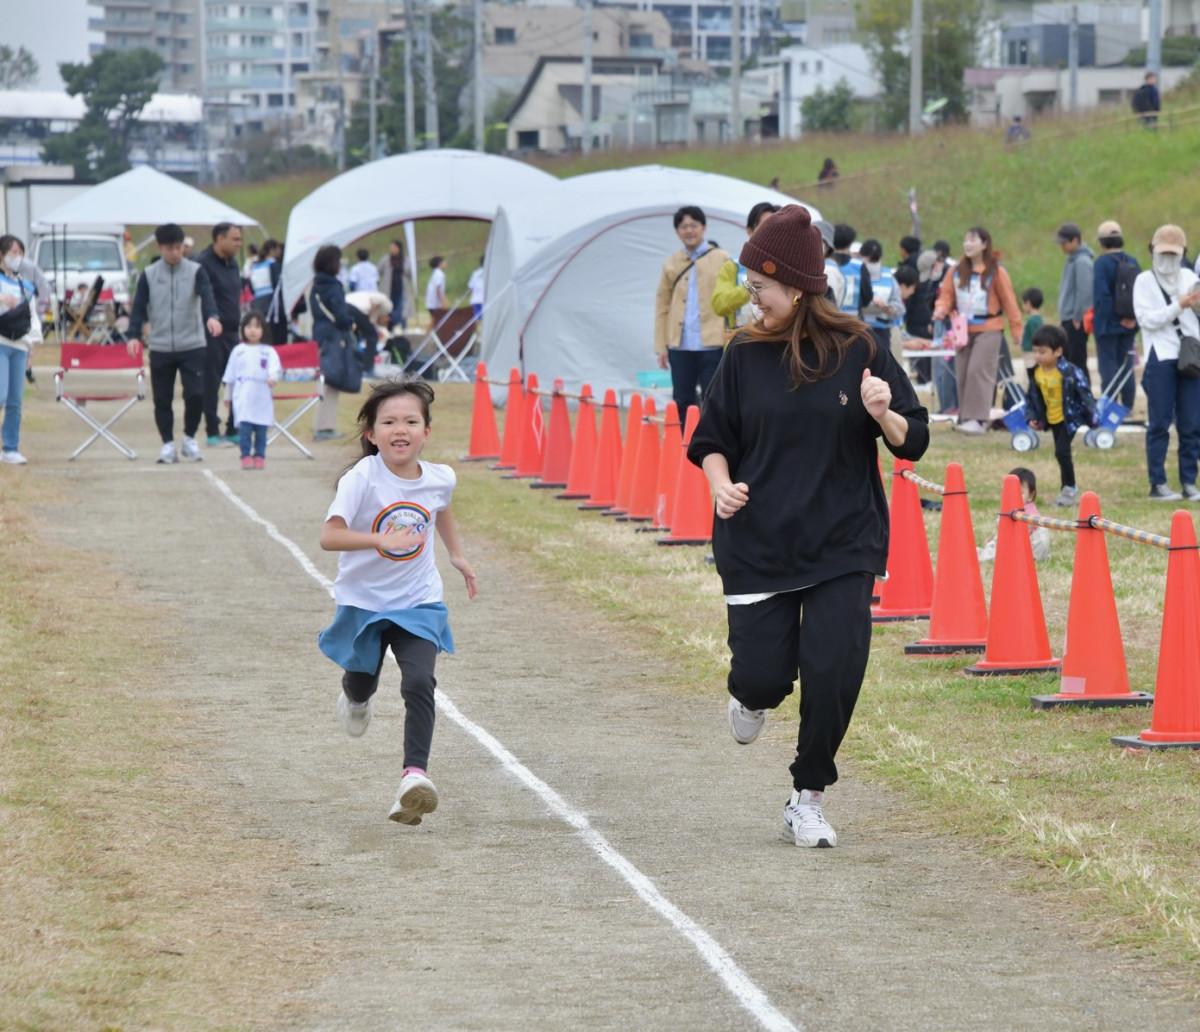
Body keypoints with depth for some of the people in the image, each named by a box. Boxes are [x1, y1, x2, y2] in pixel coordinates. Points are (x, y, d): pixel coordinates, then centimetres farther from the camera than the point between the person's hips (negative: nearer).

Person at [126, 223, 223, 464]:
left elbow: (206, 294, -16)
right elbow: (139, 307, 3)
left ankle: (189, 439, 11)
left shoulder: (195, 271, -1)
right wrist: (134, 336, -11)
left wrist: (211, 316, -36)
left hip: (192, 346, -1)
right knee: (162, 399, 3)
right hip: (160, 348, 1)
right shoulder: (149, 275, 3)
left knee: (195, 394, -8)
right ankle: (168, 444, 14)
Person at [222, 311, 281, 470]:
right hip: (243, 397, 0)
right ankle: (246, 456, -5)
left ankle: (259, 456, 13)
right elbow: (230, 375, 16)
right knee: (244, 427, -10)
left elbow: (275, 367, -10)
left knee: (261, 429, 3)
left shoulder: (268, 351, 5)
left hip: (262, 397, 0)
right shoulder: (238, 351, 9)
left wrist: (273, 377, -33)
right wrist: (227, 396, 19)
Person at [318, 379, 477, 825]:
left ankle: (415, 774, -22)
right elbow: (329, 536, -35)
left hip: (418, 602, 1)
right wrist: (381, 540, -47)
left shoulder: (439, 478, -9)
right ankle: (355, 698, 58)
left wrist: (457, 555, 22)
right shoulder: (362, 479, -22)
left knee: (419, 683, -20)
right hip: (363, 600, -1)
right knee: (362, 684, 20)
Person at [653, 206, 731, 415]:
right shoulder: (671, 264, 10)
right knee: (682, 404, 8)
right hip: (680, 345, 3)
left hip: (712, 345, -3)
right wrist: (661, 345, 7)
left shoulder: (721, 260, 2)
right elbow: (662, 306, 12)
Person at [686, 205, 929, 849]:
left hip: (843, 548, -1)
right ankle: (754, 697, 35)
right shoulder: (746, 356, 1)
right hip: (756, 546, 1)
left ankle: (809, 799, 12)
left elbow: (913, 442, 2)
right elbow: (711, 439, 10)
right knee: (763, 675, -4)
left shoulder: (859, 352, -3)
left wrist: (883, 415, -19)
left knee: (833, 676, -9)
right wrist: (720, 484, -10)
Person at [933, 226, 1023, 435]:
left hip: (988, 330, -5)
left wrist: (1016, 330, -3)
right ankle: (965, 417, 13)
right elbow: (947, 294, 8)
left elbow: (1009, 301, -2)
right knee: (963, 373, 5)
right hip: (963, 330, 5)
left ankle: (978, 419, -17)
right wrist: (941, 309, -15)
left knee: (978, 371, -16)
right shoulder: (957, 272, 9)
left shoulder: (996, 272, -4)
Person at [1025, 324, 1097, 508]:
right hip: (1052, 419, 7)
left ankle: (1069, 488, -1)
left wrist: (1091, 417, -17)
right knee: (1062, 453, 15)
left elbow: (1085, 393, -18)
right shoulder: (1037, 373, -3)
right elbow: (1032, 397, 10)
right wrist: (1032, 417, 3)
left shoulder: (1070, 372, -23)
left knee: (1062, 451, -15)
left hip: (1069, 417, -7)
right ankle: (1069, 489, 26)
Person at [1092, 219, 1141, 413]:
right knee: (1126, 367, 12)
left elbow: (1100, 295, -18)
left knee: (1108, 367, -2)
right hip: (1128, 324, 6)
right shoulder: (1132, 262, 6)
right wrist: (1134, 319, 9)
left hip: (1109, 324, -6)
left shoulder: (1102, 263, -13)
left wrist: (1099, 322, -13)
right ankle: (1127, 409, 15)